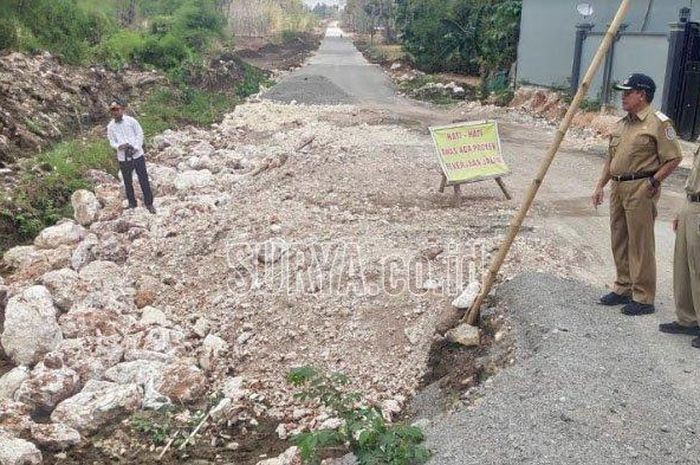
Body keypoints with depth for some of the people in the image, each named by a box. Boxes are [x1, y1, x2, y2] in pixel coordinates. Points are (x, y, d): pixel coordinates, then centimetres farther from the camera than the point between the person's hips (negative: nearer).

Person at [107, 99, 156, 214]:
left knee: (144, 180, 3)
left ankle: (149, 203, 14)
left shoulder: (131, 121, -4)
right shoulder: (111, 126, 2)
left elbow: (140, 134, -2)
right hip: (123, 158, 2)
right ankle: (132, 204, 25)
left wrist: (136, 148, -13)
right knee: (128, 182, 10)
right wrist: (119, 146, -17)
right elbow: (112, 142, 4)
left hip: (137, 155, -2)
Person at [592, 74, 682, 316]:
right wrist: (600, 186, 16)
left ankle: (643, 298, 4)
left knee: (640, 244, -4)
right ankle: (624, 288, 27)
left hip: (640, 189, -8)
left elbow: (673, 158, -10)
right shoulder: (621, 124, 16)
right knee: (619, 241, 14)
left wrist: (653, 182, -15)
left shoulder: (658, 122, -9)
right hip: (618, 187, 8)